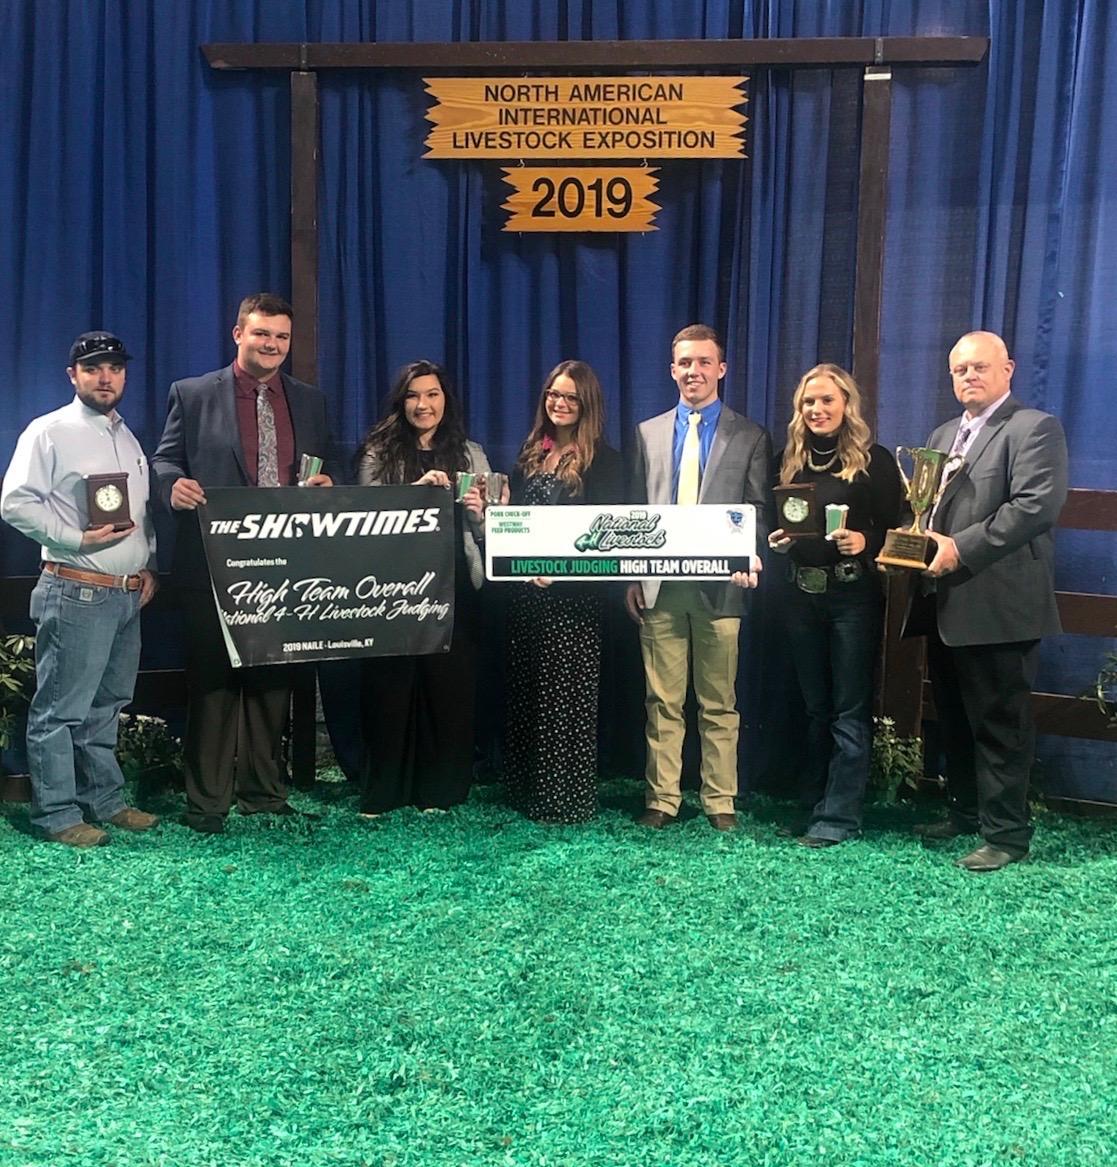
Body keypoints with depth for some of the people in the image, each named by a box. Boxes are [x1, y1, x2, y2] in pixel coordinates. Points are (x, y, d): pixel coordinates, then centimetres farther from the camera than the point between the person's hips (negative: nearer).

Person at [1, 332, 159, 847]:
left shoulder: (127, 437, 18)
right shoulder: (49, 432, -5)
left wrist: (149, 565, 11)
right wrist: (77, 540, -17)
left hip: (129, 594, 8)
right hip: (76, 592, -8)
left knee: (107, 704, 16)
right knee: (61, 708, -2)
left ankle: (105, 801, 26)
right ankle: (57, 814, 7)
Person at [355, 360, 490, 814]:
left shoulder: (470, 453, 13)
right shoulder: (379, 452, 7)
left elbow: (490, 530, 11)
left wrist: (478, 511, -11)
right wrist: (416, 488, -16)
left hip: (455, 587, 2)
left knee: (449, 685, 4)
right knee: (390, 685, 1)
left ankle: (438, 789, 16)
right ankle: (382, 791, 12)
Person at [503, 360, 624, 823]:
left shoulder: (603, 460, -3)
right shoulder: (530, 452, 15)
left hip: (574, 597, -6)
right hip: (526, 590, 6)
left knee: (566, 693, -2)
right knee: (524, 689, 11)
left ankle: (566, 797, 7)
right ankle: (526, 788, 22)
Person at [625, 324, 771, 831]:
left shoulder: (751, 437, 6)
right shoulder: (648, 433, 13)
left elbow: (758, 511, 4)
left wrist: (750, 559, -15)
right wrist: (632, 577, 4)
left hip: (720, 586, -2)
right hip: (660, 585, 2)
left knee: (719, 704, 5)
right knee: (662, 702, 6)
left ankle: (720, 801, 15)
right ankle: (662, 798, 14)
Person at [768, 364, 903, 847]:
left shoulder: (874, 460, -3)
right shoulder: (791, 460, 11)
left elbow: (893, 528, -6)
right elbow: (775, 523, 15)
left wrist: (865, 541, -24)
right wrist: (777, 540, -6)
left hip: (854, 594, -5)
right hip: (802, 594, 5)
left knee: (849, 710, 0)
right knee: (814, 705, 14)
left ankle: (838, 815, 4)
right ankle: (812, 802, 23)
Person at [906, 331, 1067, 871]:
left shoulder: (1034, 428, -6)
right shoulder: (943, 436, 21)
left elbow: (1037, 504, -18)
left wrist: (962, 548, -21)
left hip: (997, 603, -8)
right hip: (944, 603, 8)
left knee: (1000, 721, -1)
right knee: (954, 718, 16)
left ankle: (1006, 834, 8)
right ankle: (964, 812, 30)